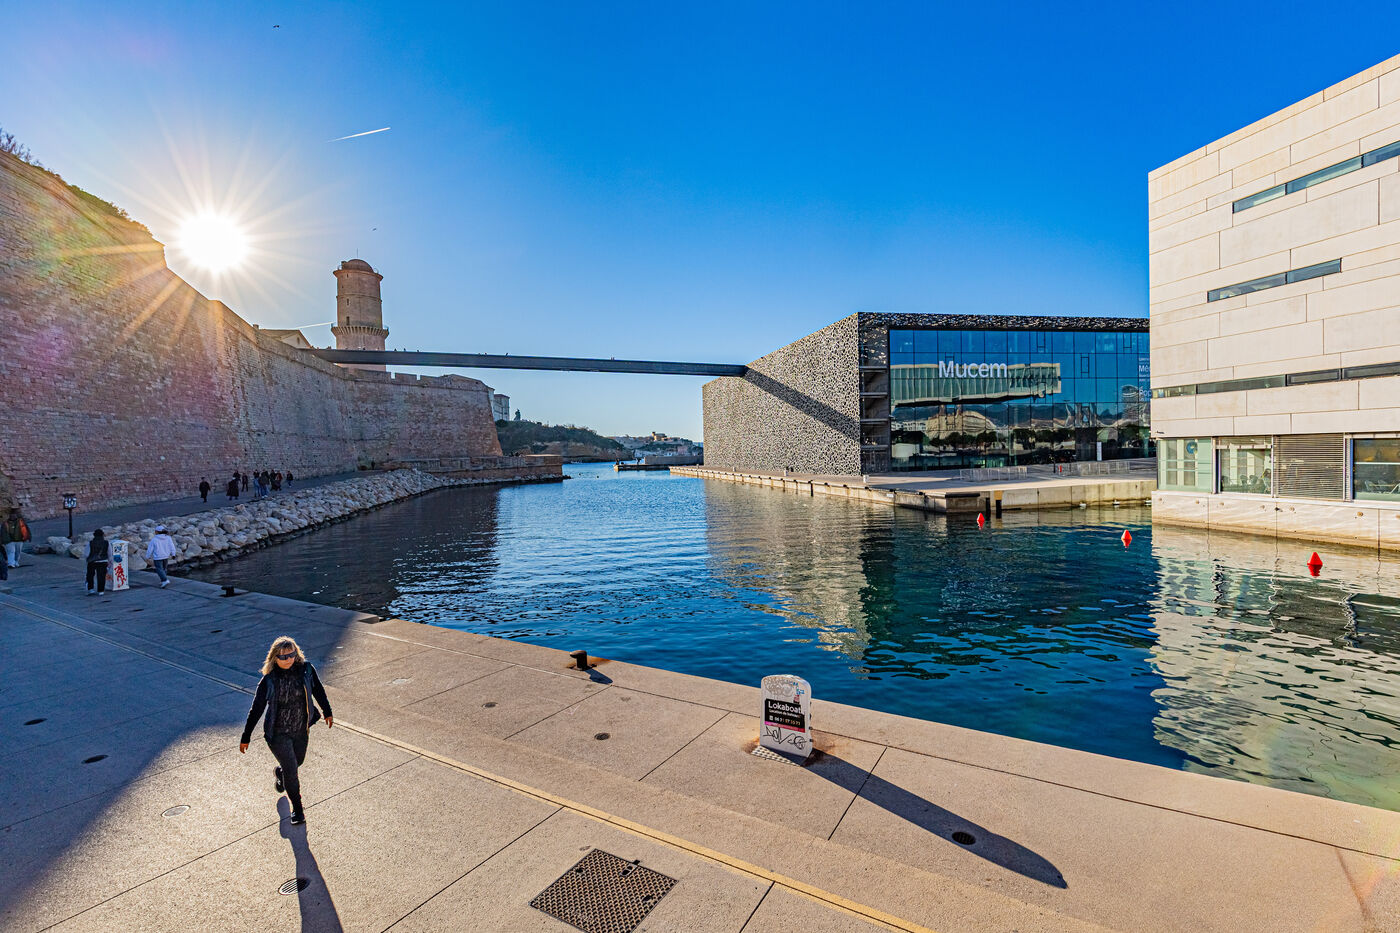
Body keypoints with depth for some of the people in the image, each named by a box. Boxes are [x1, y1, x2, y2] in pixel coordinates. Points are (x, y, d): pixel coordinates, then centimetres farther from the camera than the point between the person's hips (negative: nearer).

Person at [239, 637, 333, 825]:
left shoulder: (306, 670, -12)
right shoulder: (269, 681, -18)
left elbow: (318, 690, 5)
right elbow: (256, 709, -8)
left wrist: (327, 712, 14)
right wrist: (245, 738, -2)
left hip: (301, 729, 4)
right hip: (278, 733, -4)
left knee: (298, 761, 23)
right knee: (291, 770, -5)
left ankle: (279, 773, 59)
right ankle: (297, 808, 17)